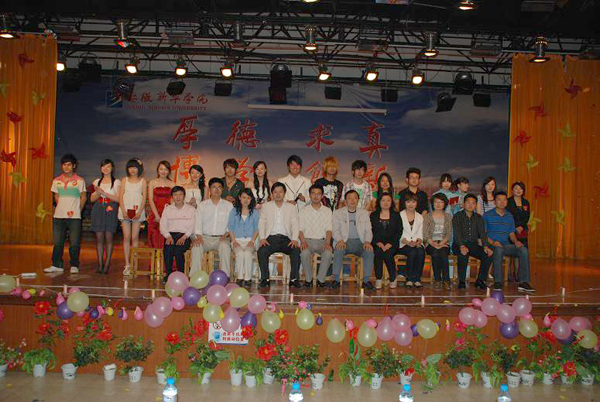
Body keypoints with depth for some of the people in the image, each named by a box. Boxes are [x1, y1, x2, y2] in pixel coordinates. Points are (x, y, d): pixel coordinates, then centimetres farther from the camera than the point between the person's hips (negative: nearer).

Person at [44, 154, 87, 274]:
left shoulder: (80, 180, 0)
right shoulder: (56, 181, 9)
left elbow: (83, 197, 6)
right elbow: (56, 196, 19)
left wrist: (78, 210, 1)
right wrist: (62, 208, 10)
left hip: (74, 216, -3)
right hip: (58, 215, 3)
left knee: (74, 243, -2)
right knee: (57, 242, 6)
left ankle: (74, 266, 7)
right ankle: (57, 265, 15)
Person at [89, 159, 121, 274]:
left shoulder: (117, 182, 5)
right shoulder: (96, 182, 16)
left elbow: (118, 199, -5)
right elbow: (92, 199, 14)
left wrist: (104, 193, -11)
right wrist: (98, 193, -6)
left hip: (110, 211, -3)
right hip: (98, 210, 3)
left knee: (109, 238, -5)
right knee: (99, 238, 1)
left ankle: (107, 265, -1)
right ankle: (100, 265, 6)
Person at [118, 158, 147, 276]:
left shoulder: (142, 181, 7)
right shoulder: (124, 180, 12)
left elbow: (144, 197, 1)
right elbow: (120, 196, 5)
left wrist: (139, 212, -10)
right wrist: (124, 211, -8)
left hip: (137, 211, -1)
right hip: (125, 210, 1)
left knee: (135, 237, -1)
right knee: (126, 237, -1)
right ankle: (127, 264, 2)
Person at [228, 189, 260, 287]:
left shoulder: (254, 212, 12)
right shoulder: (234, 211, 11)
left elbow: (256, 229, 9)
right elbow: (230, 228, 8)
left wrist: (252, 241, -6)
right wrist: (234, 241, -6)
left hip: (249, 240, 0)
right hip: (237, 239, 0)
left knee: (247, 253, -31)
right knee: (240, 253, -31)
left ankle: (247, 278, -24)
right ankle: (240, 278, -22)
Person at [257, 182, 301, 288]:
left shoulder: (292, 207, 16)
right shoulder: (266, 206, 16)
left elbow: (295, 225, 6)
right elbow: (261, 223, 9)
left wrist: (294, 239, -12)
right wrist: (262, 238, -9)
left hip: (286, 238, 0)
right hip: (271, 238, 0)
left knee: (296, 250, -30)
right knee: (261, 251, -30)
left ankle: (294, 278, -20)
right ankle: (265, 279, -18)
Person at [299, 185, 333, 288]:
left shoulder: (328, 211, 14)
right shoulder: (303, 211, 12)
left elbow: (328, 229, 6)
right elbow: (300, 229, 5)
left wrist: (327, 242, -13)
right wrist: (303, 241, -15)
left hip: (322, 241, 0)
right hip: (308, 240, 0)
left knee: (328, 253, -33)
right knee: (304, 253, -34)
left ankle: (321, 279, -16)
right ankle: (308, 279, -15)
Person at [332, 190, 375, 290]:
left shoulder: (364, 213, 18)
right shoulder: (338, 213, 12)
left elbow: (368, 231, 11)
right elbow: (335, 230, 3)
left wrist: (367, 241, -10)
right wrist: (340, 240, -18)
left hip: (359, 242, 2)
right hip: (344, 241, -1)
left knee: (369, 251, -29)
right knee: (338, 251, -35)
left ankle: (366, 280, -19)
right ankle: (336, 279, -25)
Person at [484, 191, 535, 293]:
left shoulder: (509, 216, 18)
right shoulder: (487, 215, 2)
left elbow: (511, 233, 20)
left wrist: (516, 241, -2)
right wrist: (493, 242, -19)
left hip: (506, 245, 5)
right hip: (492, 245, -5)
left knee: (523, 250, -22)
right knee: (499, 249, -39)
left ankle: (523, 282, -23)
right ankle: (497, 282, -34)